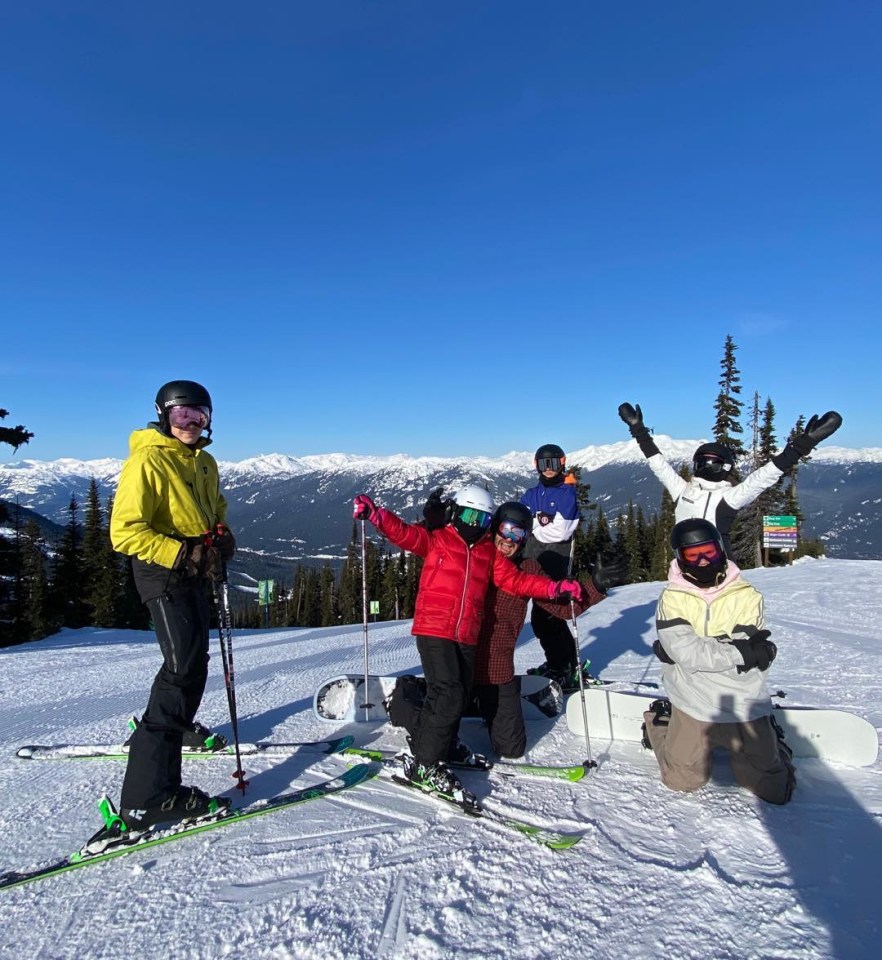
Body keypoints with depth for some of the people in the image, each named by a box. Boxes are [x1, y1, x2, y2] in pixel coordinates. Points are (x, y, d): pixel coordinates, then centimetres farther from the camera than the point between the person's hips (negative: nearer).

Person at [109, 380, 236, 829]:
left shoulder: (204, 463, 11)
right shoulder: (147, 461, -14)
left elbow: (216, 510, 23)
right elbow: (125, 531, -20)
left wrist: (221, 537, 2)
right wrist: (184, 553, -24)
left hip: (193, 570, 9)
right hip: (162, 573, -9)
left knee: (192, 657, 24)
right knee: (186, 666, -17)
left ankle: (176, 723, 51)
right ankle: (149, 795, -14)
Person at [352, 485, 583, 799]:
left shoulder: (489, 552, 14)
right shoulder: (436, 540, 2)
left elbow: (516, 580, 12)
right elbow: (404, 533, -9)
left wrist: (555, 588, 3)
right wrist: (374, 514, -25)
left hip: (467, 637, 6)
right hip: (434, 630, -5)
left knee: (459, 696, 14)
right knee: (448, 694, -13)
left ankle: (444, 745, 37)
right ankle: (423, 764, -1)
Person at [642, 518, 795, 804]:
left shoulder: (746, 596, -5)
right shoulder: (672, 599, -8)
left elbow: (758, 657, -12)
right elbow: (686, 654, -19)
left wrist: (702, 651, -20)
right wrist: (740, 651, -22)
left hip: (744, 705, 1)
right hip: (693, 705, -1)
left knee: (775, 791, 8)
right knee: (683, 782, 9)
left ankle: (771, 740, 37)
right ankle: (657, 722, 34)